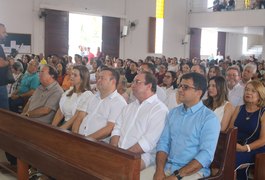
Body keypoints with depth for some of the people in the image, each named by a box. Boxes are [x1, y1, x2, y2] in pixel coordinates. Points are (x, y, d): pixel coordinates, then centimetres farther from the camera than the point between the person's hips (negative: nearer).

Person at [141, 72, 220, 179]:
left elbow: (206, 155, -16)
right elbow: (163, 142, 7)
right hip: (168, 166, 5)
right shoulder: (173, 112, 10)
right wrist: (159, 170, -8)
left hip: (194, 171, -5)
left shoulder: (209, 118, -8)